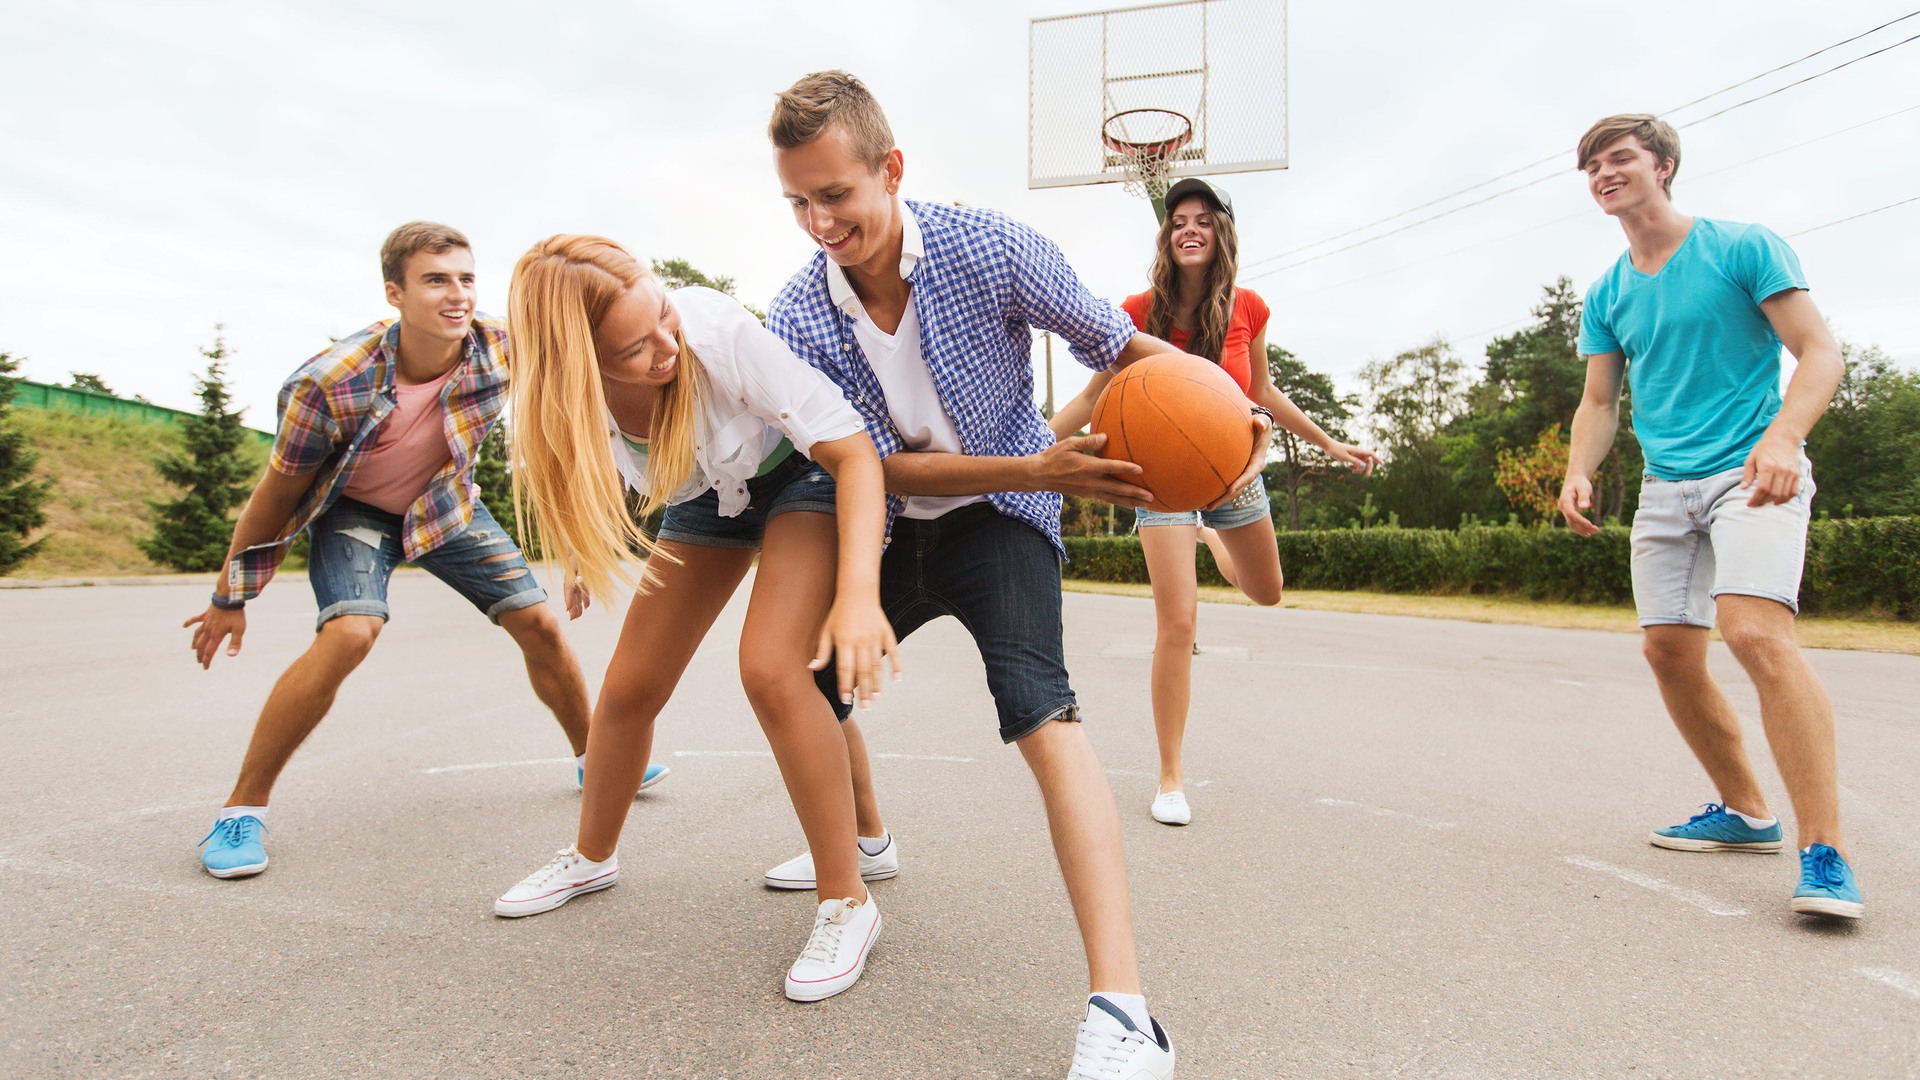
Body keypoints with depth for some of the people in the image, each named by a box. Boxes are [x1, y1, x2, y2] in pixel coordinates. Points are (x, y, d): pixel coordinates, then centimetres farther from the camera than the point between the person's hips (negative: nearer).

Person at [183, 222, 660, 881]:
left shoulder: (501, 349, -26)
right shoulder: (330, 383, -32)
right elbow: (278, 491, -17)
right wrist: (229, 598, -6)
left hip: (445, 504, 3)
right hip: (354, 510, -3)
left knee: (538, 623, -2)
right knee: (350, 632, -28)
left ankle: (594, 757, 21)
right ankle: (242, 810, -10)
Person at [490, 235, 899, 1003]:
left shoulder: (719, 331, -37)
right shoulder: (561, 402, -24)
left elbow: (854, 450, -35)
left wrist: (858, 594, -45)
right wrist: (581, 551, 12)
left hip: (801, 473, -4)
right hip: (706, 496, 5)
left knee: (770, 669, -25)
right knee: (629, 687, 4)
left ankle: (847, 903, -9)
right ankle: (592, 857, 33)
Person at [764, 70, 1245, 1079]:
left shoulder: (994, 250, -19)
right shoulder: (796, 317, -13)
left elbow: (1122, 347, -9)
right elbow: (878, 466, -17)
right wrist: (1038, 469, -29)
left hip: (1000, 516, -4)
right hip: (890, 530, 5)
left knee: (1037, 707, -28)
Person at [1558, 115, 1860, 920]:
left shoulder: (1744, 248, -2)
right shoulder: (1606, 297, 12)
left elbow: (1820, 354, -7)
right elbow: (1599, 402, 13)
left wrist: (1782, 435, -26)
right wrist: (1579, 472, -6)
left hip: (1751, 475, -6)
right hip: (1666, 487, 6)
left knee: (1756, 632, -25)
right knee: (1669, 652, 5)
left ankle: (1826, 851, -19)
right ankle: (1745, 812, 23)